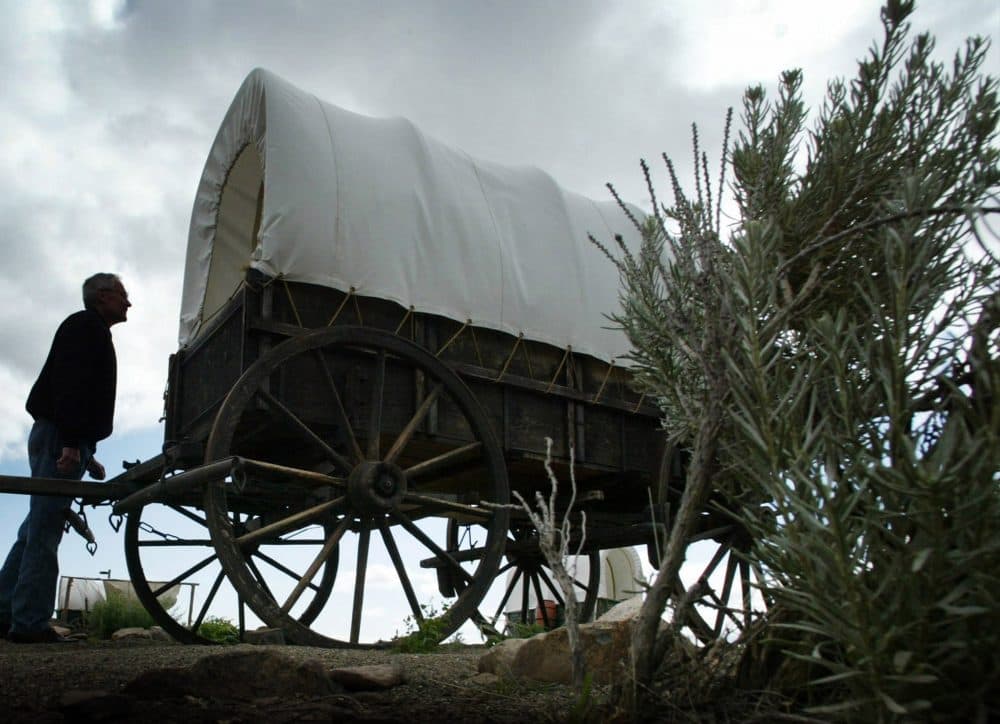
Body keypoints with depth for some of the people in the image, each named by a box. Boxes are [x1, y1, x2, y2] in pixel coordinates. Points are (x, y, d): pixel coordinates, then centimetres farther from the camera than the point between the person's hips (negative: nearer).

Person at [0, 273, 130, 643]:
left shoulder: (92, 333, 26)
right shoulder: (84, 326, -5)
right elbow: (70, 385, -18)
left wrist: (88, 454, 20)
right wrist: (71, 443, -26)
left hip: (63, 442, 10)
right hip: (59, 439, -10)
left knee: (38, 530, 10)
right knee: (43, 532, -10)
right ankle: (31, 623, -9)